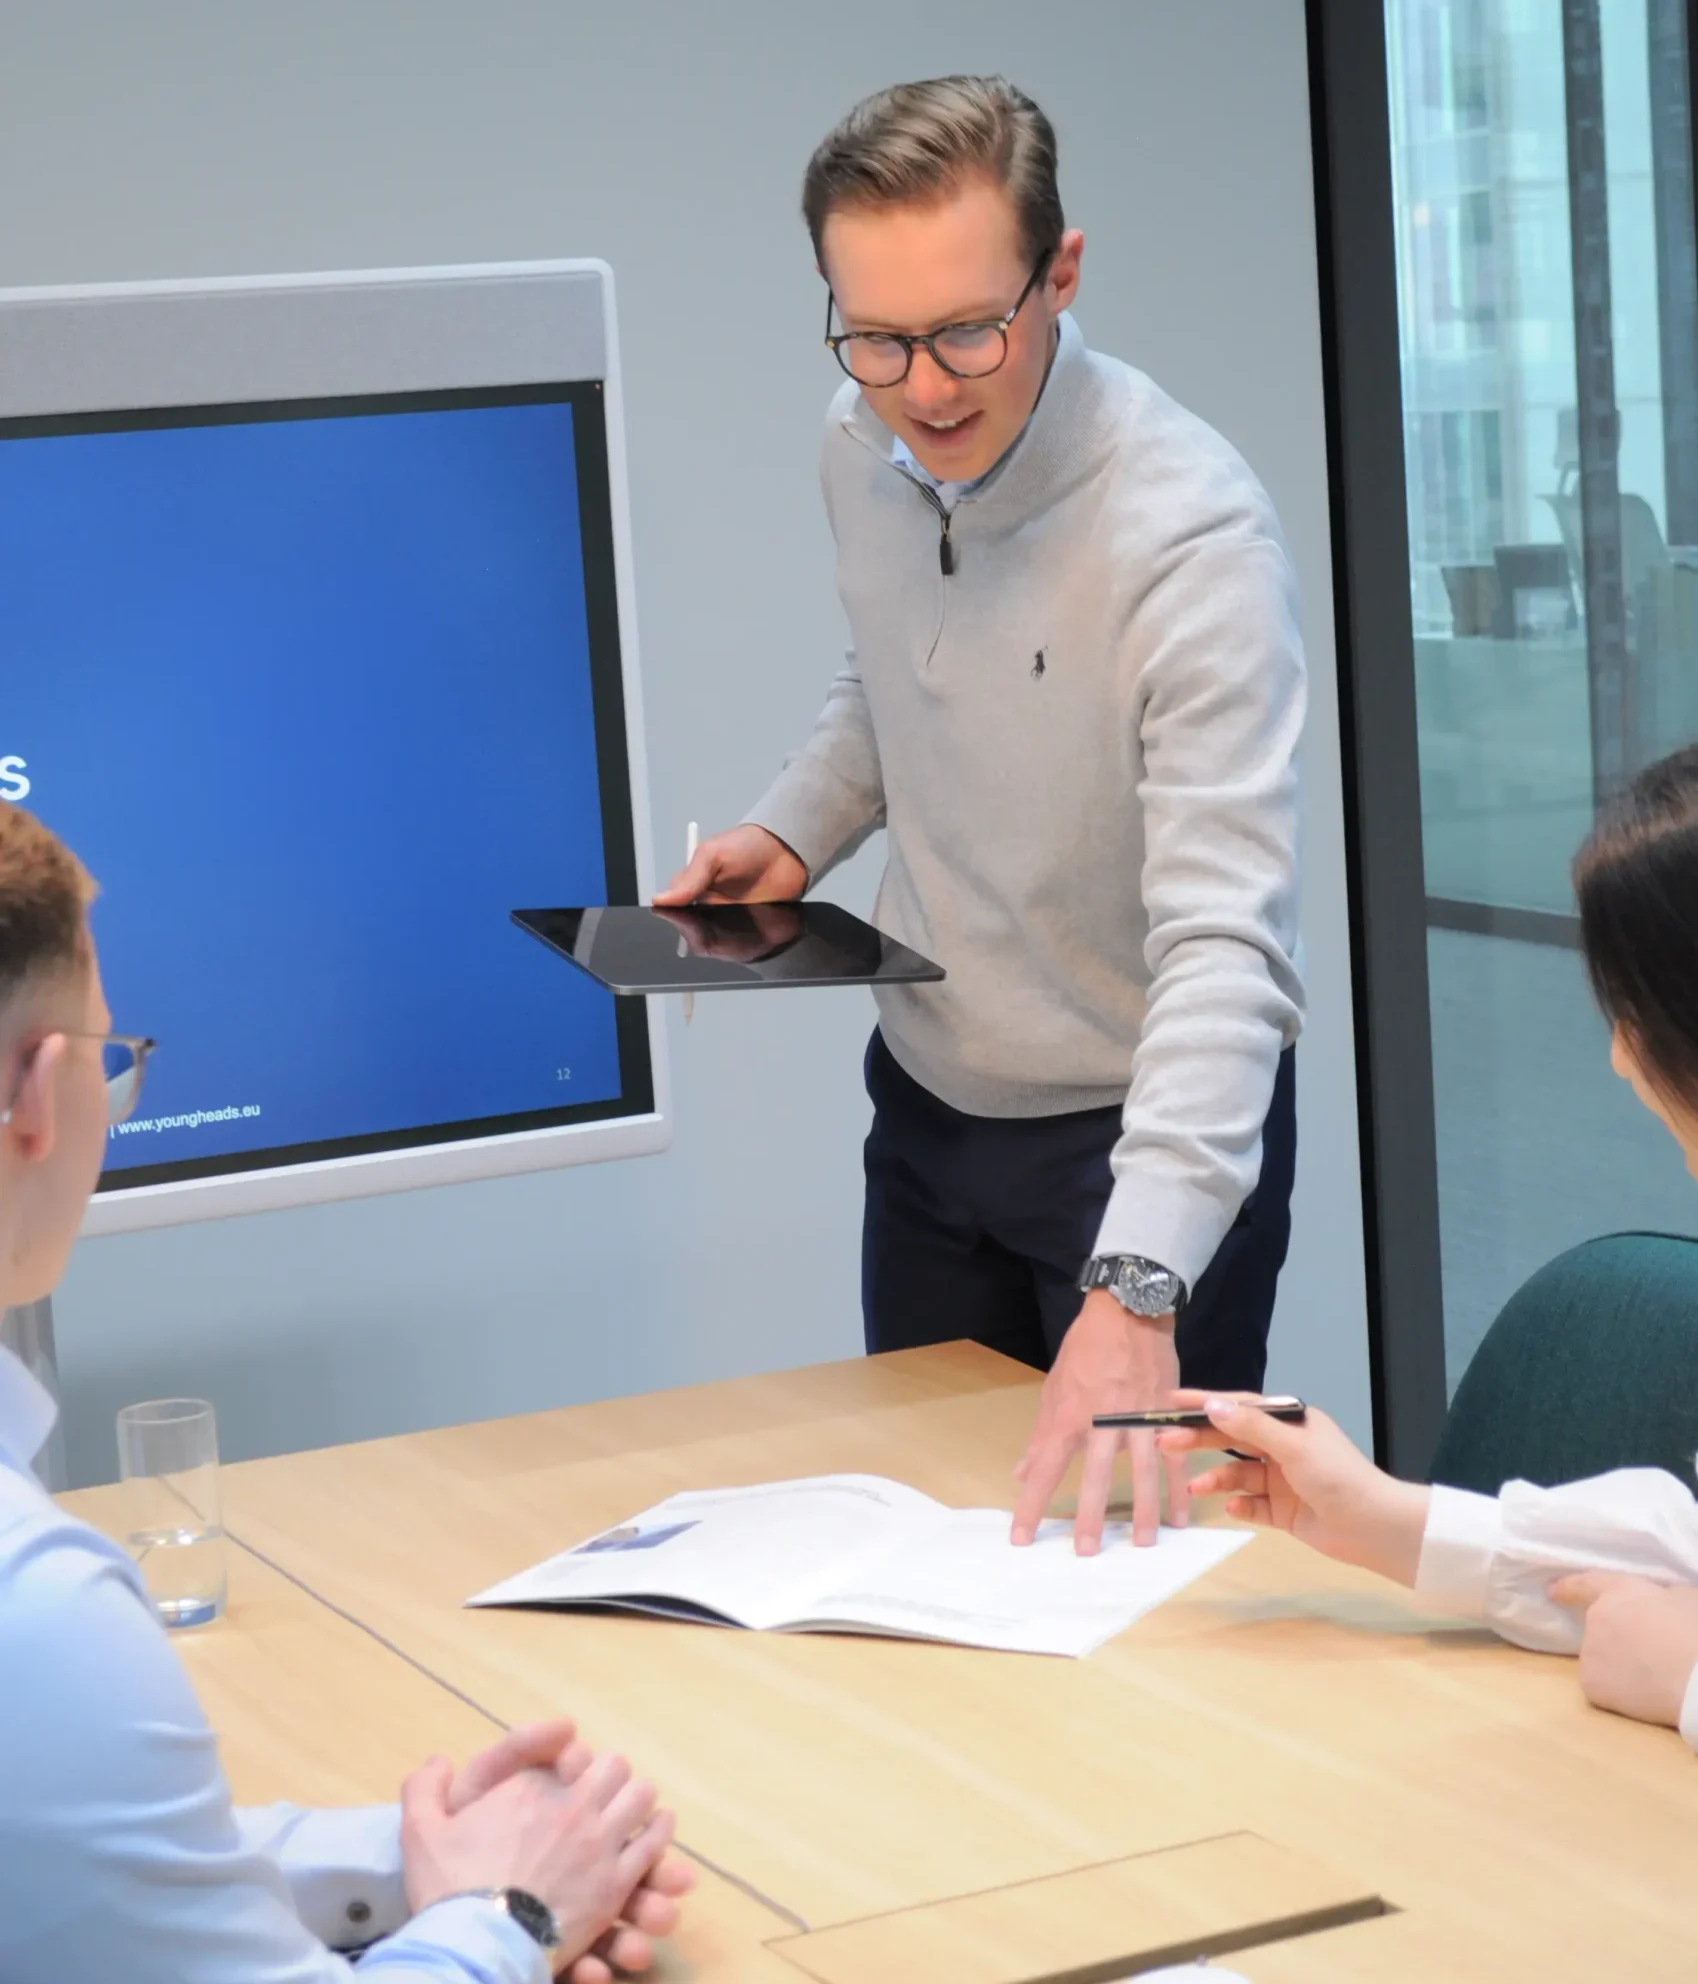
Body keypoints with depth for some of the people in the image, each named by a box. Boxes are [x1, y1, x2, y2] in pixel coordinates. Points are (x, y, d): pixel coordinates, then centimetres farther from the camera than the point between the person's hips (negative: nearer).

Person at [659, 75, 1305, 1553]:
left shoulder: (1191, 531, -29)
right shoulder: (864, 445, -6)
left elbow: (1226, 941, -37)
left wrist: (1136, 1290, -48)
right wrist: (795, 832, -3)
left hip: (1142, 1133, -6)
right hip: (928, 1100, 6)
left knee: (1139, 1539, 7)